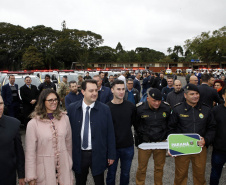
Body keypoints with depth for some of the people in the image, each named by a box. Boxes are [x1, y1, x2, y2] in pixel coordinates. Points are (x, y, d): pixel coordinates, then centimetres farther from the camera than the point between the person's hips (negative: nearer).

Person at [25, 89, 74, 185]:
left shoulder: (64, 118, -3)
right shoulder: (33, 124, -12)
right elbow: (30, 152, -7)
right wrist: (31, 177, -3)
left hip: (63, 167, 3)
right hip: (45, 169, -2)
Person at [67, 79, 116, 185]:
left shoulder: (105, 109, -8)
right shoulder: (72, 108, -4)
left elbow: (110, 134, -4)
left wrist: (111, 155, -2)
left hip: (98, 155, -1)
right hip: (78, 155, 1)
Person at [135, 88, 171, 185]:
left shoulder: (166, 107, -6)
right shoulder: (139, 108, -13)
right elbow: (136, 125, 2)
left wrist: (165, 136, 5)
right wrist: (140, 137, 3)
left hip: (161, 142, 2)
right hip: (144, 143, -2)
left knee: (159, 167, 17)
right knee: (142, 168, 10)